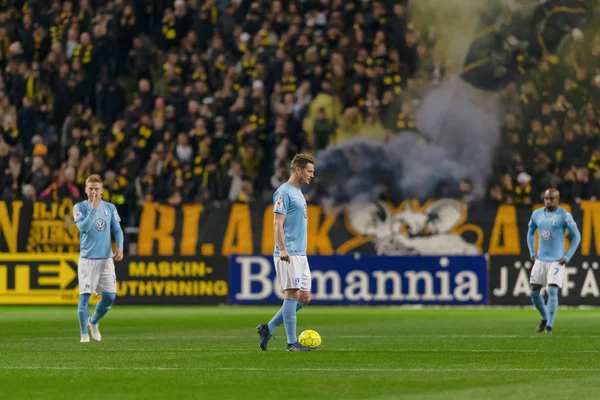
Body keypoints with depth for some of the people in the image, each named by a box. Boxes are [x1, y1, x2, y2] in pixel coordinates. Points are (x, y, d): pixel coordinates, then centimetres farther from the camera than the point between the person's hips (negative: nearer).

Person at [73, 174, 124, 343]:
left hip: (106, 259, 4)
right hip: (87, 258, -3)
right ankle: (84, 333, 5)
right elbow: (84, 227, -16)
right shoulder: (80, 207, -2)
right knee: (85, 296, -6)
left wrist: (120, 247, -8)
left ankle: (93, 322, 25)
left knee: (110, 296, 0)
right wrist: (94, 207, -16)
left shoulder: (110, 208, 9)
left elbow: (117, 229, 9)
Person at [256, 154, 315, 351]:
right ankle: (292, 342, -6)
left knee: (304, 297, 7)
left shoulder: (298, 192, 19)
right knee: (292, 294, -9)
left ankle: (268, 329, 13)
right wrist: (282, 249, -26)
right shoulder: (284, 192, -9)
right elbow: (278, 224, -16)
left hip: (300, 254, 9)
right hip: (288, 254, -9)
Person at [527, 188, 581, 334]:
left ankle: (549, 325, -8)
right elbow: (530, 233, 22)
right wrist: (532, 252, 11)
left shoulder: (564, 216, -9)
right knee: (534, 292, 2)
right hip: (540, 260, 5)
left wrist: (567, 257, -9)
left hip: (556, 260, -5)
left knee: (552, 291, -14)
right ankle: (544, 318, 24)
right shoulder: (537, 214, 6)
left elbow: (576, 236, -3)